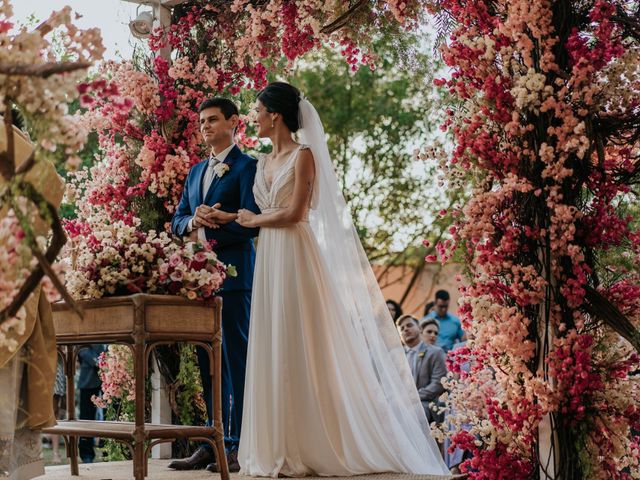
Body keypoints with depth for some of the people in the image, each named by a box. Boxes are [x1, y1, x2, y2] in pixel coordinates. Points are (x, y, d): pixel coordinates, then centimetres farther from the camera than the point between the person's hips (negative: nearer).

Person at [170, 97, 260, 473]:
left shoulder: (247, 167, -3)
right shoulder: (196, 172, 21)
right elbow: (178, 221, 18)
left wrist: (207, 237, -9)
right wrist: (193, 222, -5)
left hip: (234, 274, -7)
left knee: (236, 360, -6)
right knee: (208, 361, 7)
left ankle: (240, 447, -4)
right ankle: (213, 443, 12)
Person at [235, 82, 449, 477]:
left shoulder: (303, 155, -6)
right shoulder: (265, 162, 17)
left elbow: (295, 213, -13)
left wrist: (254, 220, -2)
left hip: (297, 257, -8)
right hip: (270, 259, 8)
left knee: (302, 348, -6)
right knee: (273, 350, 5)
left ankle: (311, 448, 0)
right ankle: (280, 447, 9)